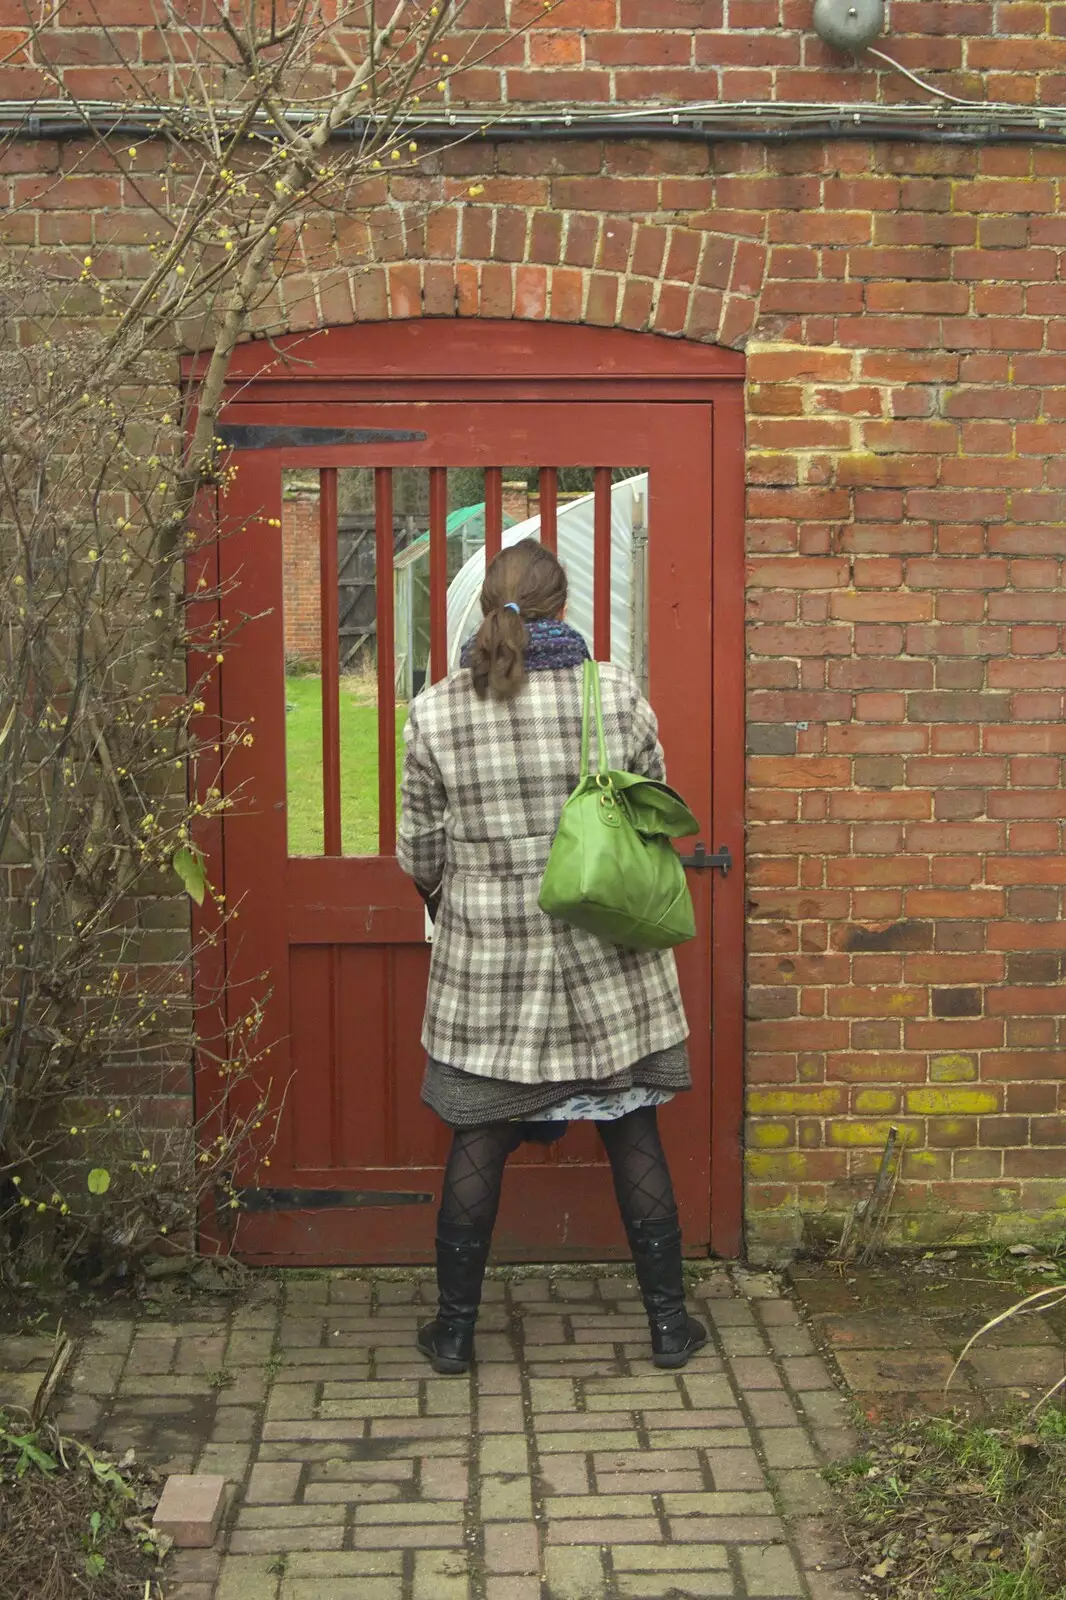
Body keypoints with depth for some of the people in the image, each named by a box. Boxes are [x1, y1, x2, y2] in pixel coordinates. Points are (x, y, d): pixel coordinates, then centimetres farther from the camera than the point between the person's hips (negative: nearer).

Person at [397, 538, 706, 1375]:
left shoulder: (436, 712, -6)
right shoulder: (617, 694, -7)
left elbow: (420, 856, 1)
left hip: (486, 961, 0)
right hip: (605, 961, 0)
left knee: (479, 1141, 11)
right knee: (634, 1135, 11)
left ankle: (456, 1328, 21)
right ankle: (668, 1321, 21)